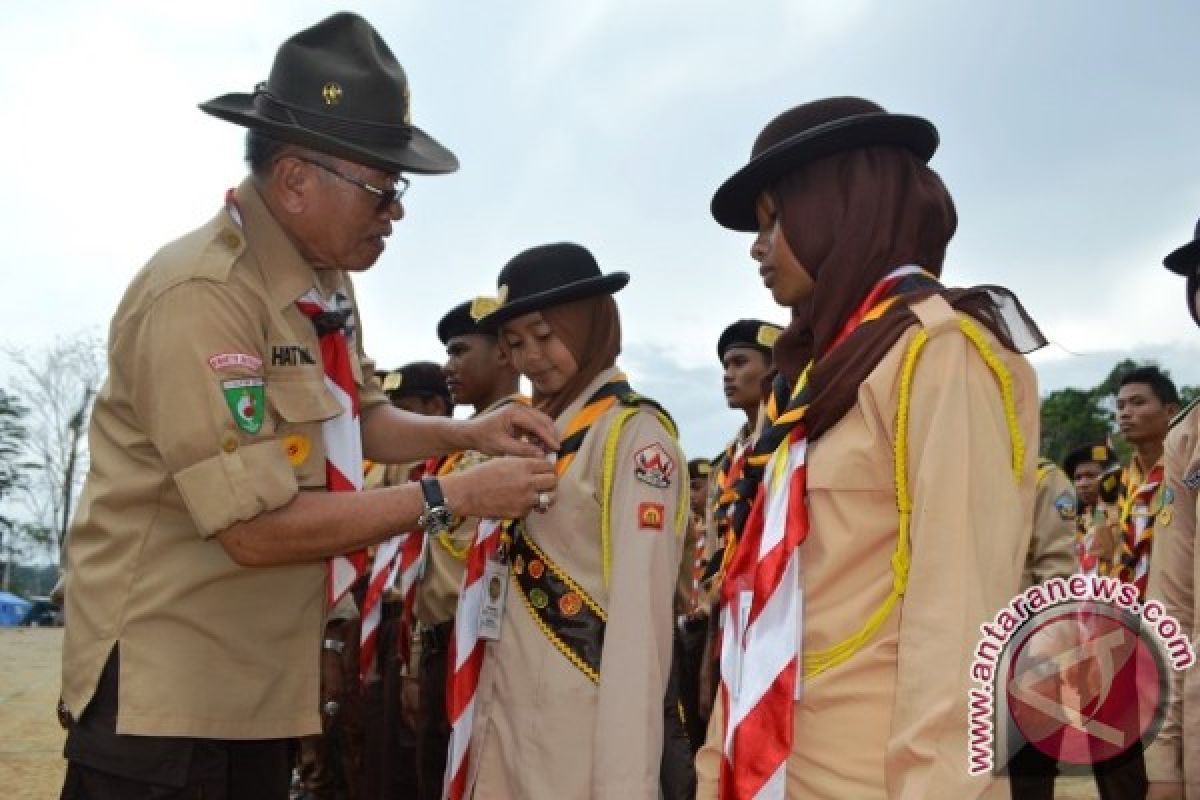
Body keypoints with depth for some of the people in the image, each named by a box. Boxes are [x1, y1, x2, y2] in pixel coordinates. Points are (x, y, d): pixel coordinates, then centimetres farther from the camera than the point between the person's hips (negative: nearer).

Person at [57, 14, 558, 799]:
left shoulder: (325, 283, 6)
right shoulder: (200, 296, -23)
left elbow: (357, 418, 17)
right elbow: (257, 528, -26)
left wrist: (469, 433, -1)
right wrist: (453, 496, -20)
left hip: (268, 680, 9)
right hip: (166, 683, -8)